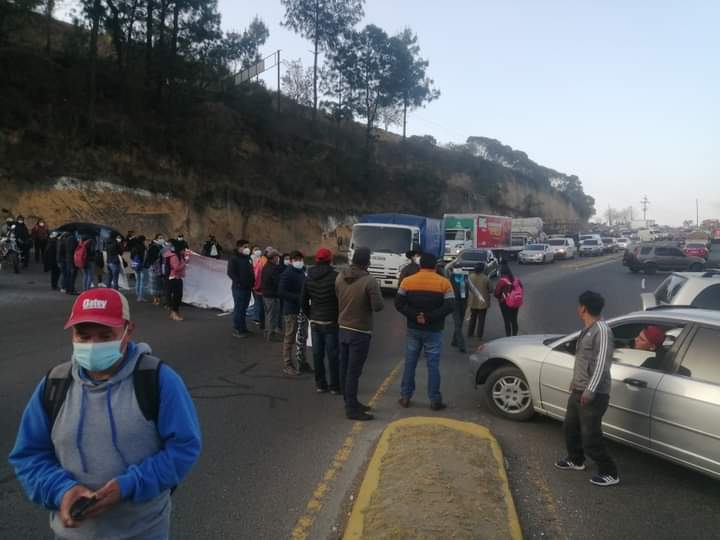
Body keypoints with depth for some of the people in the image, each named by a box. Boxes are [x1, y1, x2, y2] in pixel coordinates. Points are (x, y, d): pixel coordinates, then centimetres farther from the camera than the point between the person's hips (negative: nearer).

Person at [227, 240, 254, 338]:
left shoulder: (248, 258, 15)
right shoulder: (234, 259, -7)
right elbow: (230, 273, -14)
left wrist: (252, 282, 10)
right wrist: (239, 282, -19)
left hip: (248, 288, 7)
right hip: (238, 287, -7)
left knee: (244, 308, 13)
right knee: (239, 308, -4)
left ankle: (242, 328, 21)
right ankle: (237, 329, 2)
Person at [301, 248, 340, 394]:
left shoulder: (309, 277, 5)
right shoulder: (335, 276, -14)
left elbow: (303, 301, 8)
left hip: (315, 322, 5)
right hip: (331, 322, -5)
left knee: (317, 354, 10)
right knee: (333, 354, 3)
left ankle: (320, 384, 19)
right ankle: (334, 386, 10)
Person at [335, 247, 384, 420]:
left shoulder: (340, 277, -1)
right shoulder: (369, 281, -19)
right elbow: (379, 306, -19)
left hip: (343, 329, 7)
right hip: (360, 332, -7)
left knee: (344, 368, 14)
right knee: (354, 371, 0)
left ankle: (350, 402, 29)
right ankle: (352, 409, 8)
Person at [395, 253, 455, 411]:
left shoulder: (408, 281, 1)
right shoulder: (444, 282, -4)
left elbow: (399, 304, -6)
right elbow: (449, 306, -13)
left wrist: (414, 315, -9)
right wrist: (429, 317, -13)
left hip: (413, 329, 2)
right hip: (433, 331, -2)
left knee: (410, 363, 10)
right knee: (433, 365, 3)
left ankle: (405, 397, 14)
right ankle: (435, 400, 8)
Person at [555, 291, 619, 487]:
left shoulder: (602, 330, -20)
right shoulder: (588, 329, 11)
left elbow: (602, 363, -24)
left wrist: (590, 391, -26)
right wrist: (575, 381, 27)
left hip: (593, 395, -10)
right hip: (579, 390, 10)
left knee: (590, 437, -4)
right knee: (571, 426, 23)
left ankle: (610, 473, 12)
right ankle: (576, 460, 42)